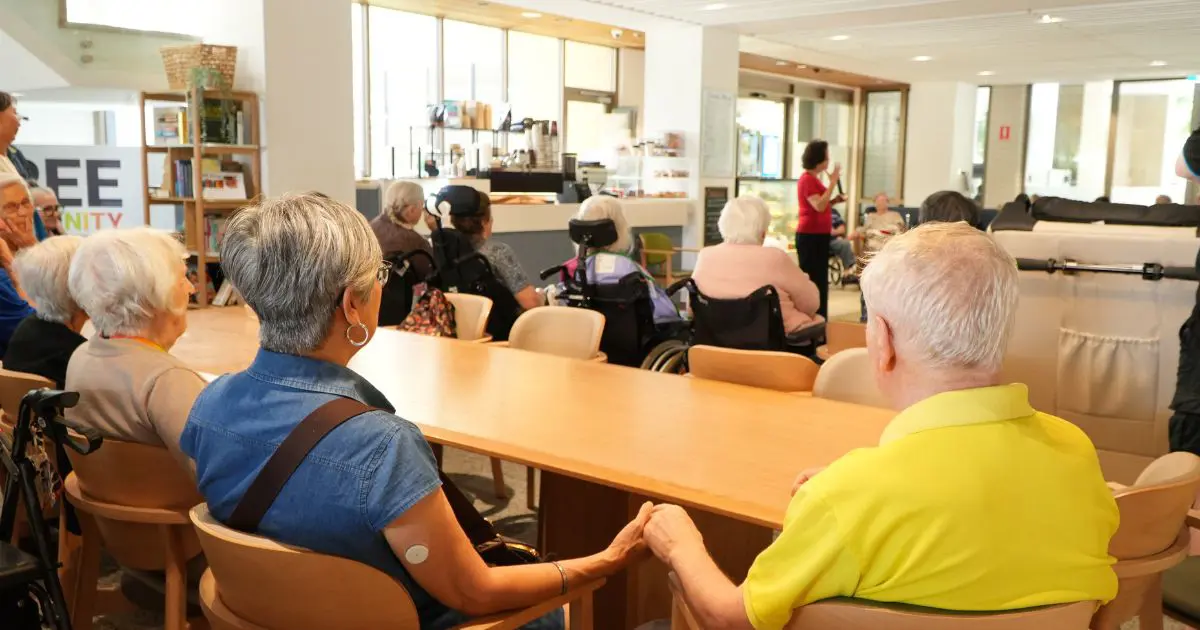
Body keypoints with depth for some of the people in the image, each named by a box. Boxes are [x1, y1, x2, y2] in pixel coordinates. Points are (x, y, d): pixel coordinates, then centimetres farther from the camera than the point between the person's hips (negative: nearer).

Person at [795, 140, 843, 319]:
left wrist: (834, 201, 9)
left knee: (820, 280, 12)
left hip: (819, 235, 10)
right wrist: (833, 182, -20)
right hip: (810, 236, -10)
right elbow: (818, 206, -23)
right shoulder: (807, 179, -13)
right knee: (811, 279, -6)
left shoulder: (814, 178, 15)